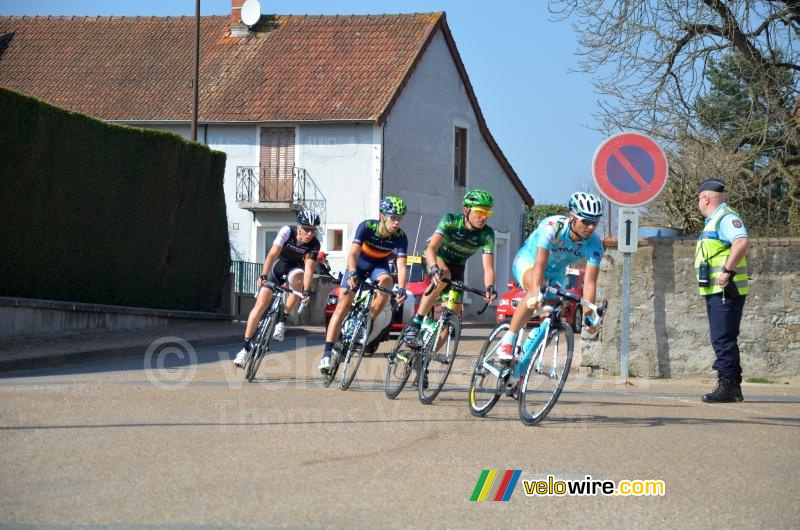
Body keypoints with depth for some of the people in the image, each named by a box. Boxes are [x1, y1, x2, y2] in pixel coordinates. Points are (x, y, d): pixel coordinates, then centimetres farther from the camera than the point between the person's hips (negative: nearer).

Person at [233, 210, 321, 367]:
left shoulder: (314, 244, -23)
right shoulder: (287, 232, -26)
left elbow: (309, 268, -31)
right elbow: (272, 255, -33)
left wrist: (306, 291, -44)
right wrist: (263, 276, -44)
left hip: (295, 268, 0)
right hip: (278, 265, 0)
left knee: (298, 279, -37)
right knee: (260, 305, -10)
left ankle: (282, 321, -22)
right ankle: (246, 347, -4)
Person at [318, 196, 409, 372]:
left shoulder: (400, 237, -24)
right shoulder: (367, 227, -29)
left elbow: (401, 266, -31)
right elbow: (353, 254, -36)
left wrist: (401, 289, -47)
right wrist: (352, 274, -54)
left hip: (378, 266, 1)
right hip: (358, 265, -1)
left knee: (386, 281, -33)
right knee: (343, 305, -12)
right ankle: (327, 353, -13)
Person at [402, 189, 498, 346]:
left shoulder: (487, 234, -24)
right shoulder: (450, 221, -31)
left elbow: (488, 267, -31)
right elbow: (431, 248, -42)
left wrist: (490, 287, -52)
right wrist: (434, 268, -62)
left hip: (457, 265, 4)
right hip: (436, 257, -4)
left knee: (455, 311, -10)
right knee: (443, 276, -38)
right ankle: (414, 324, -34)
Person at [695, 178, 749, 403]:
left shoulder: (726, 218, -11)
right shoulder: (713, 221, 22)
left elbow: (742, 242, -28)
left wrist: (727, 271, -28)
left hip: (726, 291, -11)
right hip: (715, 291, 11)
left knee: (723, 339, -12)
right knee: (723, 340, 12)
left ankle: (727, 386, -13)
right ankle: (733, 388, 16)